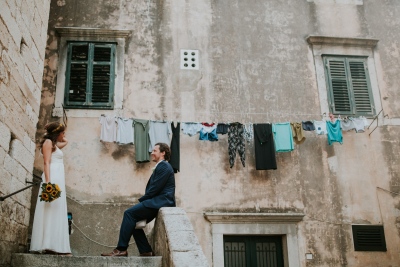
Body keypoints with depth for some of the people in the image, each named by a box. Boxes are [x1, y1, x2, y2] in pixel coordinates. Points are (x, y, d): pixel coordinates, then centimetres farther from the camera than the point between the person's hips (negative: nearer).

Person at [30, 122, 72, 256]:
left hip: (58, 180, 10)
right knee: (51, 211, -14)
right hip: (52, 178, -10)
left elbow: (66, 142, 45)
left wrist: (62, 138, 29)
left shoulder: (54, 144, 23)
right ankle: (49, 246, -17)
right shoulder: (48, 142, -2)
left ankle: (54, 246, 2)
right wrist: (48, 182, -24)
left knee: (57, 212, 4)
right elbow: (46, 163, -14)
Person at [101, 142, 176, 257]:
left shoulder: (164, 167, -8)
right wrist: (142, 201, 5)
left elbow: (155, 188, -17)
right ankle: (145, 251, 7)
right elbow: (152, 188, 20)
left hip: (161, 201, -10)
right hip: (157, 202, 10)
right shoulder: (160, 167, 24)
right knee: (134, 221, 7)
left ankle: (121, 249, -14)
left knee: (129, 213, -16)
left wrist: (141, 200, -7)